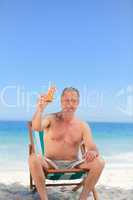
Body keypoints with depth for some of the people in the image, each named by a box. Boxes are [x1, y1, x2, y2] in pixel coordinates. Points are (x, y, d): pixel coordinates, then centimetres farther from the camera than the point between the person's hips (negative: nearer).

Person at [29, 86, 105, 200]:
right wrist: (40, 109, -39)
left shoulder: (83, 126, 3)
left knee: (99, 162, -22)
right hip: (51, 164, -1)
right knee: (33, 158, -31)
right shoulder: (51, 119, -1)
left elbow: (92, 147, -5)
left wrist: (92, 152, -30)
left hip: (73, 165, 2)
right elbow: (36, 127, -22)